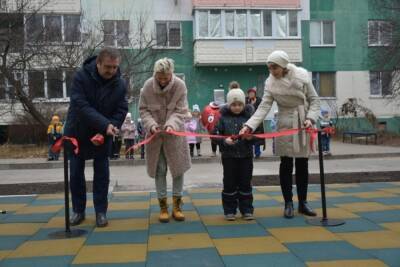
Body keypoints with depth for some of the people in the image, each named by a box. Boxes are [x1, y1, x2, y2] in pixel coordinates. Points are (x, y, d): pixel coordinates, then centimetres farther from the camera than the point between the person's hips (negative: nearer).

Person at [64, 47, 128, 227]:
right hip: (77, 132, -1)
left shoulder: (120, 84, -12)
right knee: (76, 173, 6)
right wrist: (105, 124, -37)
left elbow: (121, 110, -10)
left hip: (103, 136, 1)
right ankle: (78, 210, 19)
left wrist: (106, 131, -25)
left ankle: (101, 211, 13)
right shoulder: (81, 77, -20)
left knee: (101, 173, 2)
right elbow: (81, 106, -28)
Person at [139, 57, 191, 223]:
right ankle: (163, 206, 15)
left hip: (174, 134, 0)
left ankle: (177, 205, 17)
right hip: (155, 134, 0)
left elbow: (180, 111, -13)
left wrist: (171, 125, -31)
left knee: (178, 168, 4)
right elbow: (143, 109, -4)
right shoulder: (148, 86, -12)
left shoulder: (180, 85, -15)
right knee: (159, 170, 4)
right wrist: (151, 125, -21)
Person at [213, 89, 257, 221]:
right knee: (229, 184, 6)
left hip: (246, 155, 1)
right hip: (228, 156, -1)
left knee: (245, 183, 8)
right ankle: (229, 211, 17)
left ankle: (247, 210, 20)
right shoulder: (222, 117, -3)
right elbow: (215, 135, -5)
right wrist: (224, 141, -22)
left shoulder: (249, 115, 0)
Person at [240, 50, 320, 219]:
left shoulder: (302, 75, -8)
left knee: (302, 164, 8)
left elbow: (314, 100, -2)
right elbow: (264, 107, -13)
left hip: (304, 124, 1)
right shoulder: (270, 83, -7)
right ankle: (288, 203, 14)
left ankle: (303, 202, 20)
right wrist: (249, 126, -26)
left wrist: (310, 118, -17)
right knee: (286, 164, 2)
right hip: (286, 125, 0)